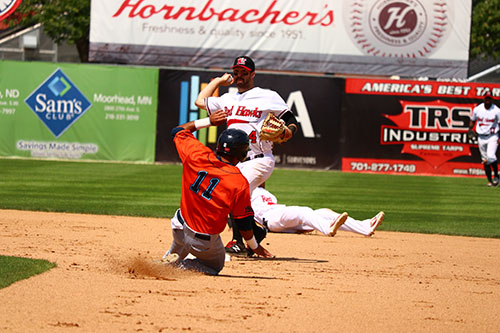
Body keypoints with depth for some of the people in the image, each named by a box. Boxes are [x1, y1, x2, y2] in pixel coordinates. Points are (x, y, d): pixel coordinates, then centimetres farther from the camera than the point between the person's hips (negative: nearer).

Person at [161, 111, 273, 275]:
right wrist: (254, 246, 6)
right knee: (215, 267, 23)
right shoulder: (240, 183, -22)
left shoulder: (196, 155, -14)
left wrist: (208, 121, 9)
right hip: (206, 242, -6)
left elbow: (177, 132, 7)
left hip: (179, 229, 6)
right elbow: (244, 222, -11)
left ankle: (167, 262, 16)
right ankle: (178, 265, -3)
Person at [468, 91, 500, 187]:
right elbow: (472, 120, 16)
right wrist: (470, 130, 2)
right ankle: (490, 180, 15)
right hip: (481, 138, 4)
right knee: (485, 159, 6)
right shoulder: (477, 109, 2)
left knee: (491, 156, -22)